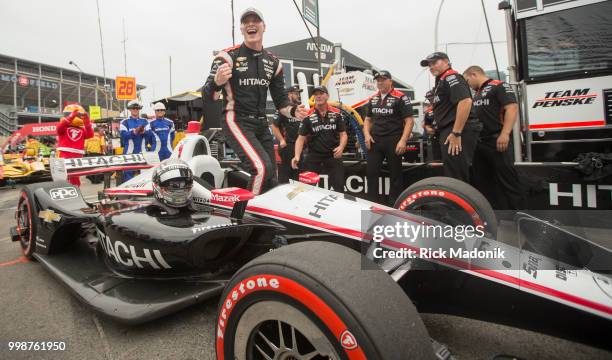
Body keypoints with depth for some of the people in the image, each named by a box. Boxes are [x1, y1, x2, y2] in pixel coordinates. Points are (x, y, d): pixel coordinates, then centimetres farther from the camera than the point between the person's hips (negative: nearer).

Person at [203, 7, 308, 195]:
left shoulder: (273, 62, 12)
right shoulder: (228, 56, -4)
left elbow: (280, 100, 16)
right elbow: (208, 95, -10)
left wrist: (294, 111, -6)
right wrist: (217, 81, -33)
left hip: (261, 125, 6)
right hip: (236, 122, -6)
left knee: (272, 180, 8)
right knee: (262, 169, -26)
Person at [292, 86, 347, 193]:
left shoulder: (336, 113, 3)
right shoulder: (308, 115, -2)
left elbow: (343, 134, 5)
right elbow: (301, 138, -4)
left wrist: (341, 147, -16)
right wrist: (297, 156, -18)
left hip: (333, 156, 1)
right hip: (313, 157, -1)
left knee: (339, 187, 3)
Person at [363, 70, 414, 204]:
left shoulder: (400, 97, -4)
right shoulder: (373, 99, 14)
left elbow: (409, 120, -8)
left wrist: (403, 140, -17)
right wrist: (367, 135, 3)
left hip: (393, 141, -5)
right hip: (374, 141, 5)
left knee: (395, 173, 3)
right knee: (371, 172, 4)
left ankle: (394, 203, 13)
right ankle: (372, 202, 14)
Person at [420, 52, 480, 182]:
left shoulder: (451, 77, -7)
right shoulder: (441, 81, 23)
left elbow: (465, 101, -22)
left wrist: (456, 133, -25)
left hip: (458, 132, -11)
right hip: (449, 132, 11)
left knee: (457, 179, -11)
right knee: (453, 176, 15)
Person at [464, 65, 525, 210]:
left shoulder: (499, 86, -5)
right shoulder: (477, 94, 21)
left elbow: (512, 108, -16)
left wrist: (505, 133, -27)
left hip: (497, 141, -9)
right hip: (479, 142, 9)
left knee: (507, 180, -6)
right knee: (481, 180, 12)